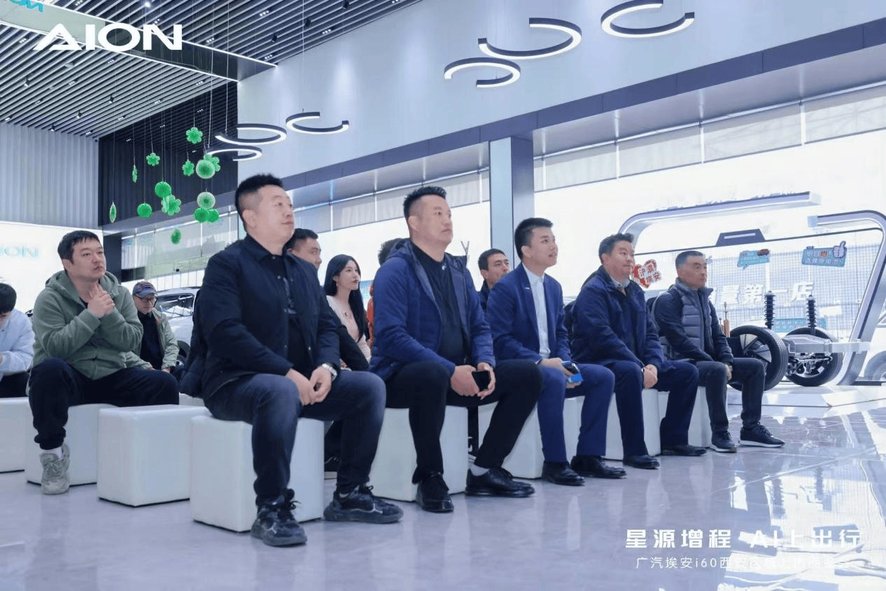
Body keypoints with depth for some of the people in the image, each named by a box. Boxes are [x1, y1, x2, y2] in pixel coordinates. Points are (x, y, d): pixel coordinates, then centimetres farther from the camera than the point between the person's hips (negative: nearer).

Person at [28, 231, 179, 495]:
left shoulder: (119, 294, 6)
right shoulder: (50, 298, -6)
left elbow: (132, 342, -5)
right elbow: (55, 347, -22)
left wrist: (109, 314, -19)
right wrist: (91, 314, -24)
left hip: (110, 379, 3)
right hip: (67, 380, -3)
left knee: (165, 383, -19)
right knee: (48, 368, -38)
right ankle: (52, 450, -19)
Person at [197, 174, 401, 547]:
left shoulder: (304, 270, 19)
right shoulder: (227, 263, -4)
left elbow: (327, 325, 14)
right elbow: (224, 331, -18)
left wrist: (326, 366, -10)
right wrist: (286, 372, -24)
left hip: (299, 381, 7)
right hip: (237, 382, -7)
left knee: (370, 386, -10)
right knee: (280, 392, -39)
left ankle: (349, 494, 0)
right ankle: (272, 509, -25)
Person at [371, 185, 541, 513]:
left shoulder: (459, 271, 13)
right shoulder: (395, 270, -11)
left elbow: (479, 327, 13)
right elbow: (391, 336, -22)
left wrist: (485, 363, -10)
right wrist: (449, 371, -26)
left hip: (456, 374, 8)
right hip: (403, 375, -7)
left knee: (528, 374, -2)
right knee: (433, 373, -41)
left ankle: (483, 470, 3)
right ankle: (429, 477, -19)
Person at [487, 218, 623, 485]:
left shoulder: (554, 286, 13)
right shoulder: (505, 288, -12)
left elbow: (560, 333, 16)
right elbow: (500, 341, -18)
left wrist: (566, 364, -5)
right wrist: (540, 362, -24)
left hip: (549, 365, 8)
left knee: (604, 376, -7)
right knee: (554, 379, -36)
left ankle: (588, 456, -3)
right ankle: (554, 463, -25)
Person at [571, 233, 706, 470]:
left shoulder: (635, 291, 14)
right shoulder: (593, 290, -12)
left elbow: (650, 333, 12)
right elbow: (603, 337, -23)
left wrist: (653, 365, -8)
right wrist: (641, 368, -24)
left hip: (637, 363, 9)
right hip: (600, 364, -9)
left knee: (688, 371, 3)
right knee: (631, 372, -39)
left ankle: (673, 440, 10)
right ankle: (634, 451, -32)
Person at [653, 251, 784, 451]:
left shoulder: (704, 300, 17)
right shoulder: (667, 301, -10)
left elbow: (718, 337, 14)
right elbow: (679, 341, -20)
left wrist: (727, 362, -6)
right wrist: (715, 363, -20)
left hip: (706, 361, 9)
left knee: (755, 366, 0)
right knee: (717, 371, -35)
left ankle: (751, 428, 1)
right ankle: (720, 433, -24)